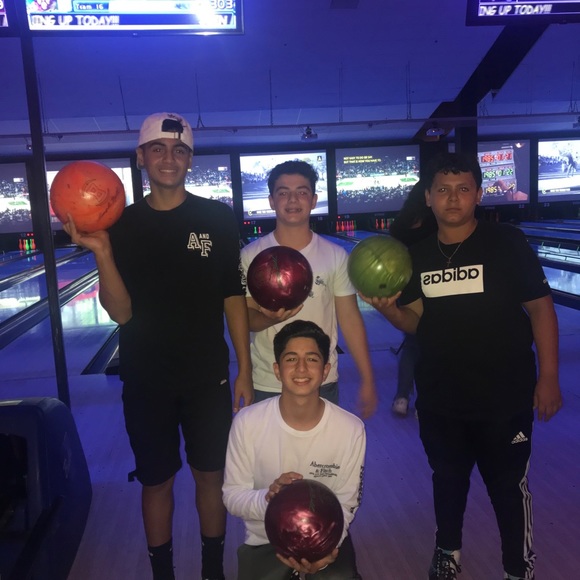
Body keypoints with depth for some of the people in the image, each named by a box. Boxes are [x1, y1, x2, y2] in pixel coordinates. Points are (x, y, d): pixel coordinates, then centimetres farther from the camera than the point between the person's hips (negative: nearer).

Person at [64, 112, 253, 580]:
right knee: (156, 481, 14)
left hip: (208, 377, 0)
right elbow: (121, 313, -9)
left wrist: (244, 370, -3)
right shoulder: (122, 224, -3)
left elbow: (234, 298, -2)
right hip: (145, 381, 1)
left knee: (211, 474, 14)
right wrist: (102, 252, -23)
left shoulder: (217, 218, -4)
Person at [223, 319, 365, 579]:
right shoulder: (247, 422, -16)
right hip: (265, 541, 0)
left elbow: (346, 505, -6)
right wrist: (267, 499, -29)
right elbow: (232, 496, -8)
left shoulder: (351, 429, -15)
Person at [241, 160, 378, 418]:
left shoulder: (336, 256, -3)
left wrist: (367, 382, -2)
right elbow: (244, 318, -2)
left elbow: (350, 319, -1)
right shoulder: (251, 256, -5)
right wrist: (269, 318, -25)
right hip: (266, 386, 0)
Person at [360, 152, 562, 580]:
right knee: (448, 478, 22)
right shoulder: (417, 255, -1)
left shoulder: (507, 243, -11)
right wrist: (388, 308, -17)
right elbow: (417, 323, 3)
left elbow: (540, 307, -7)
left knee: (508, 485, 13)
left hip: (504, 396, -3)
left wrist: (548, 377, -8)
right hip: (440, 398, 4)